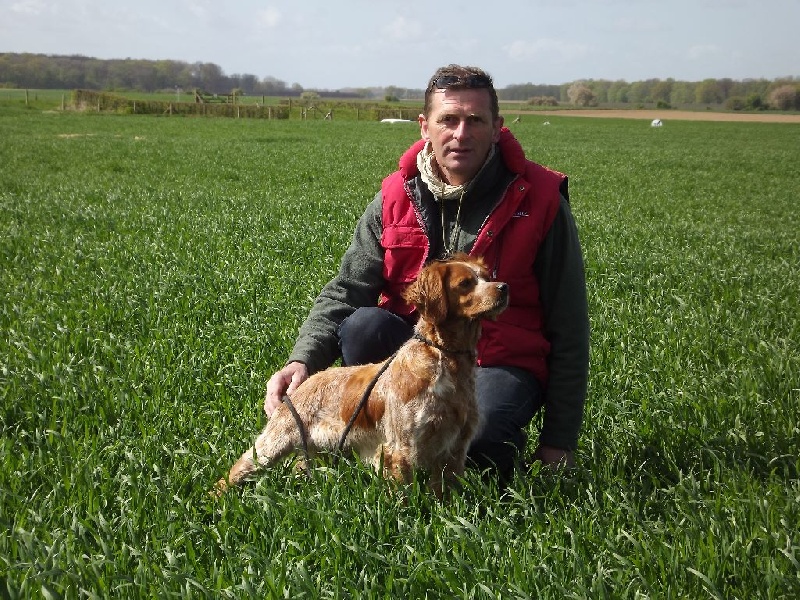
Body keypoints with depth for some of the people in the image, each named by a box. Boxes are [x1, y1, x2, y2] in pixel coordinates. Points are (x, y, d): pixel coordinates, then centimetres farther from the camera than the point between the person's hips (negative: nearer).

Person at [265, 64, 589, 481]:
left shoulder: (539, 200, -8)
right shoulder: (395, 197, 0)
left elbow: (568, 328, -4)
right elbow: (346, 289, -4)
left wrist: (559, 441, -5)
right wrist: (303, 359, -25)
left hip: (500, 363, -3)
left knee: (475, 436, -34)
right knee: (363, 326, -28)